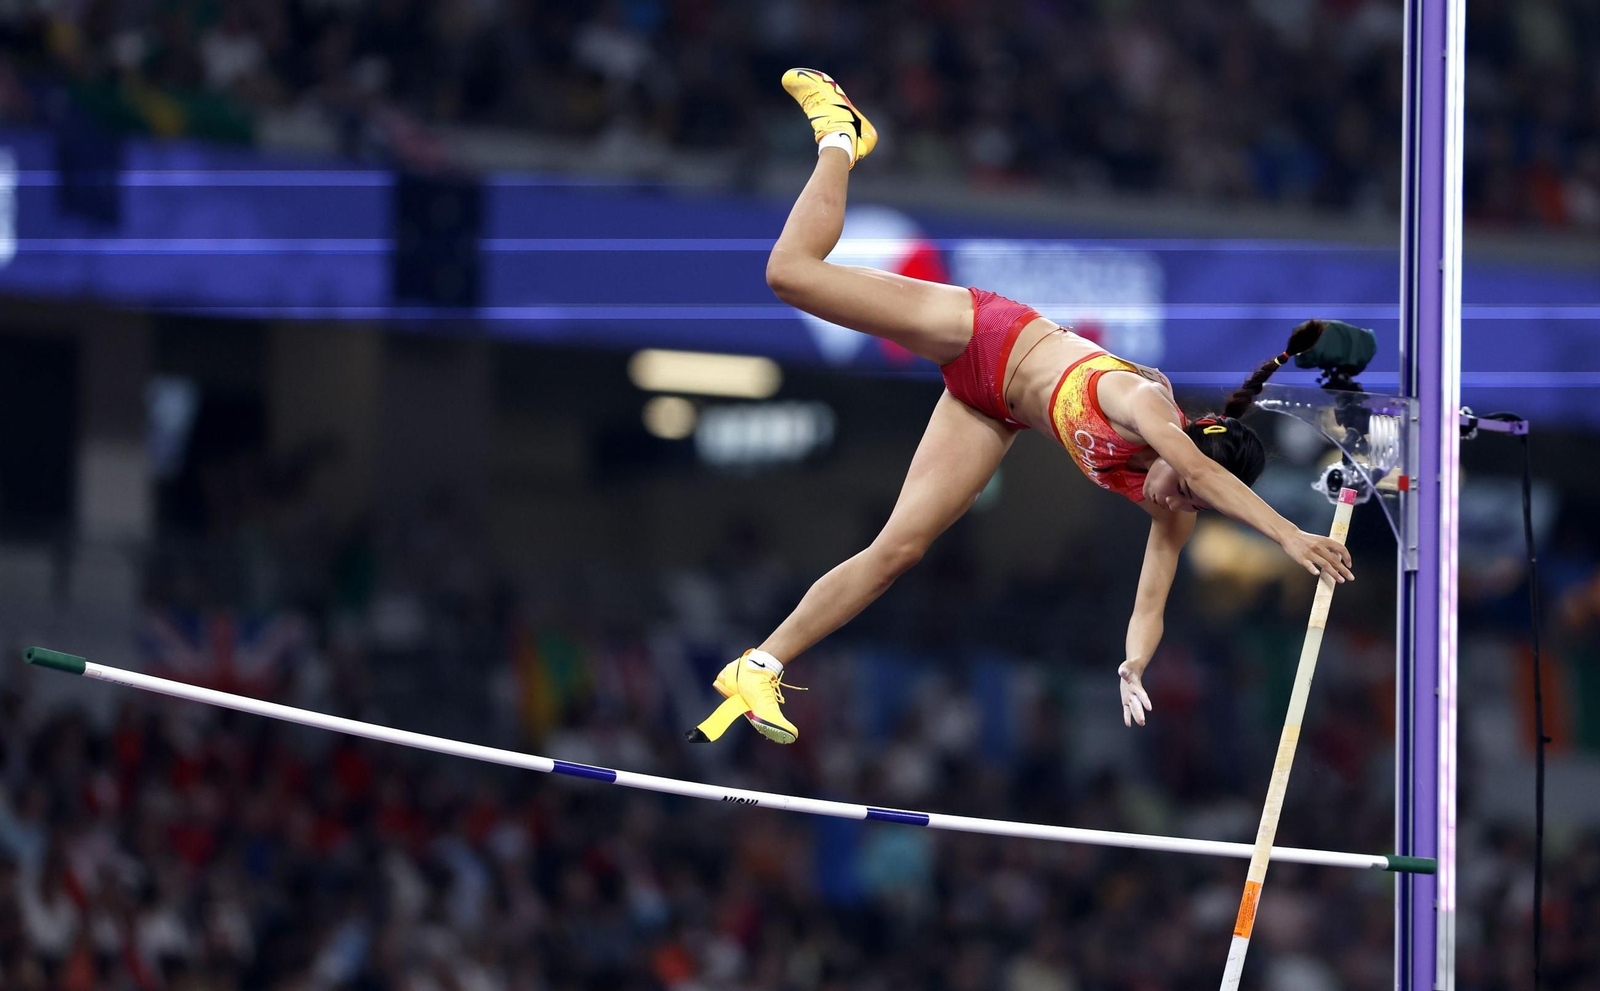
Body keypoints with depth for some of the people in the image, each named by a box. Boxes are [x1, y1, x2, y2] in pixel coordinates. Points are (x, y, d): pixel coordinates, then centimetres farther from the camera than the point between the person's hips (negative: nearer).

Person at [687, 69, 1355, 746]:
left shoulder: (1173, 512, -20)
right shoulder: (1141, 402, -39)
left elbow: (1150, 603, -15)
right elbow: (1200, 469, -58)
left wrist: (1132, 671, -33)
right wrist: (1287, 534, -65)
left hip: (995, 412, 5)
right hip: (985, 336, -5)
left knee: (897, 551, -2)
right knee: (793, 272, -4)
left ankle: (759, 671, 8)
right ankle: (839, 136, 23)